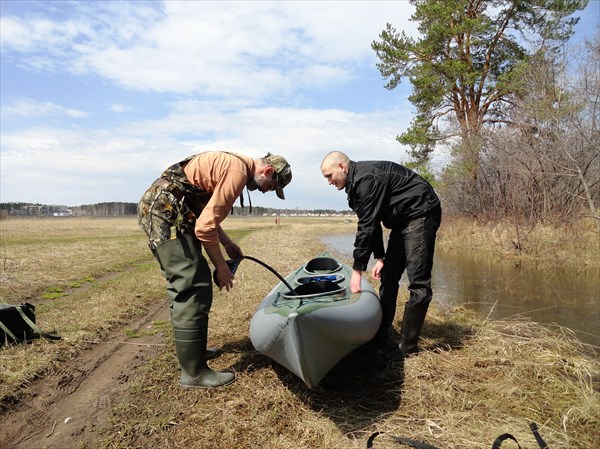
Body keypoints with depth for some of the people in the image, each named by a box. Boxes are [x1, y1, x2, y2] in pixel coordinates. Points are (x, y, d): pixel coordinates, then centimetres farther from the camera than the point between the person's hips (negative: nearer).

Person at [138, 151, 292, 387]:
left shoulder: (230, 163, 16)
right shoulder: (238, 170, -15)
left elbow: (205, 214, 22)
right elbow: (205, 227, -18)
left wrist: (227, 243, 18)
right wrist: (221, 267, -6)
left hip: (156, 208, 11)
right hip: (165, 210, -11)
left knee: (183, 284, 18)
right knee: (195, 287, -9)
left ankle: (190, 348, 32)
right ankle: (193, 372, 1)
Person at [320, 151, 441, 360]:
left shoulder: (366, 178, -22)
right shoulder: (357, 182, 9)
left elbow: (367, 225, -25)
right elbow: (371, 222, 13)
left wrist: (357, 269, -21)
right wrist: (379, 257, 8)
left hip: (420, 215, -11)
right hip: (402, 219, 11)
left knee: (418, 281, -11)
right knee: (388, 276, 10)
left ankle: (407, 346, -5)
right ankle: (380, 336, 18)